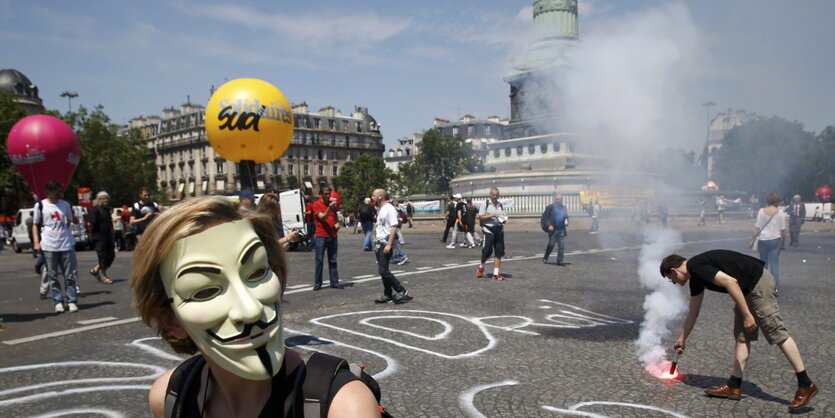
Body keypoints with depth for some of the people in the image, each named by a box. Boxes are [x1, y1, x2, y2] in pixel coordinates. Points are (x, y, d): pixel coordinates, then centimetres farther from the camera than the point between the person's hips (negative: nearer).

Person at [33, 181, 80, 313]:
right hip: (49, 246, -1)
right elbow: (35, 225, 5)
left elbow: (73, 220, 17)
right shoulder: (40, 205, 2)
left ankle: (72, 301, 8)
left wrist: (76, 219, -4)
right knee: (53, 276, 4)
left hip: (66, 244, 1)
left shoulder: (65, 204, 7)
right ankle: (58, 302, 12)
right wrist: (36, 242, -4)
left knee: (70, 275, 2)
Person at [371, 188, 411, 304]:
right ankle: (388, 295, 19)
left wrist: (389, 244, -25)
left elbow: (394, 227, -20)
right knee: (383, 271, 11)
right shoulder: (380, 209, 15)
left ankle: (402, 292, -4)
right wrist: (376, 242, 16)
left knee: (383, 271, -12)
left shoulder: (389, 209, -14)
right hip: (379, 244, 9)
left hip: (385, 244, -9)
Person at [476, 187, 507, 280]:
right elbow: (480, 217, -7)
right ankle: (481, 267, 21)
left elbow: (504, 216, 19)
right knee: (487, 251, -6)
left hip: (499, 230, 5)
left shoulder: (500, 204, 13)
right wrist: (491, 215, -18)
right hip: (488, 230, -5)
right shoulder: (485, 203, -2)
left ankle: (496, 273, 7)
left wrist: (504, 219, -4)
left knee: (499, 252, 1)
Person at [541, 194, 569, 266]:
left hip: (561, 230, 4)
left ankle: (559, 261, 4)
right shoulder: (550, 207, -2)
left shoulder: (564, 208, 14)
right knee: (551, 244, 1)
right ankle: (545, 258, 20)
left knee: (561, 246, -1)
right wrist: (548, 225, -17)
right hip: (553, 229, -4)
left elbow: (566, 217, 24)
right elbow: (544, 217, -6)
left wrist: (566, 221, 1)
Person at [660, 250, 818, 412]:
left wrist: (747, 315, -23)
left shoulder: (696, 266, -17)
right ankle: (734, 386, 12)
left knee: (777, 333, -8)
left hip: (758, 282, -10)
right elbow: (693, 312, 23)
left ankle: (805, 385, -1)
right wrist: (682, 339, 31)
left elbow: (730, 282, -27)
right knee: (741, 336, 9)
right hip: (747, 289, 10)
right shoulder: (695, 277, 13)